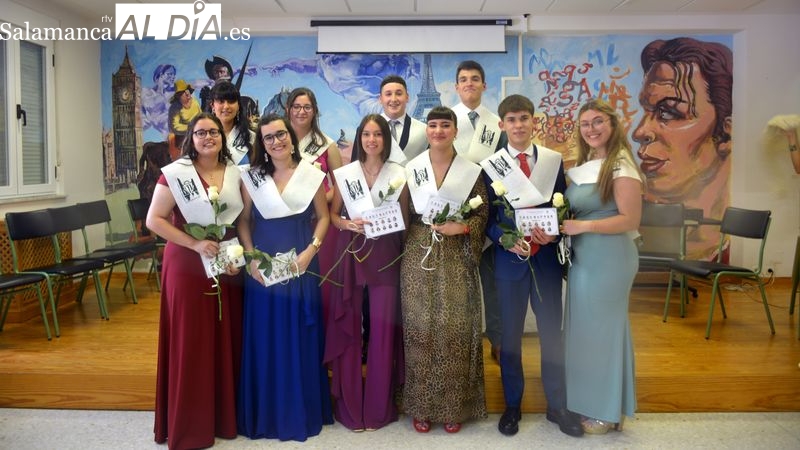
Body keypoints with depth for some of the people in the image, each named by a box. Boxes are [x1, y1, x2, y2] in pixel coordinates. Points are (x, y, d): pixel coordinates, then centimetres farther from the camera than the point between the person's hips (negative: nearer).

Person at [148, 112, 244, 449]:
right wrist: (195, 244, -17)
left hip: (227, 264, 4)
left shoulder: (234, 173, 8)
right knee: (190, 342, -1)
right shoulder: (175, 173, -5)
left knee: (228, 339, 7)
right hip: (187, 265, -4)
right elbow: (154, 220, -10)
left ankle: (225, 416, 24)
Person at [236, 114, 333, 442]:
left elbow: (323, 217, 4)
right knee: (265, 336, 5)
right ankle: (267, 411, 21)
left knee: (301, 335, 6)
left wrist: (310, 251, -10)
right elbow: (243, 221, 5)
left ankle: (303, 409, 23)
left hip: (301, 264, 0)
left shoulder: (311, 174, 1)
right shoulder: (251, 177, 4)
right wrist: (251, 258, -8)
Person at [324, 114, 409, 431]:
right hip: (351, 252, 1)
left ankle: (379, 407, 15)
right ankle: (349, 405, 16)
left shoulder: (399, 174, 4)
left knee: (383, 328, 0)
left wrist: (390, 222, -9)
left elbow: (404, 220, 9)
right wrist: (348, 224, -11)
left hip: (386, 254, 0)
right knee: (348, 327, 2)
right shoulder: (344, 173, 5)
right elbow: (332, 214, 7)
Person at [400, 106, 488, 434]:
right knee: (420, 329, 4)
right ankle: (421, 406, 18)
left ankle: (454, 406, 19)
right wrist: (405, 252, -1)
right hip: (418, 259, 1)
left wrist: (461, 227, -15)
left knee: (455, 331, 2)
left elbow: (482, 214, 3)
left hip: (456, 260, -1)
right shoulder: (410, 170, 5)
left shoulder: (471, 171, 2)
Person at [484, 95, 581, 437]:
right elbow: (486, 216, -2)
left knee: (552, 332, 10)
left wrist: (553, 232, -14)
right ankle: (512, 405, 27)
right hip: (510, 258, -1)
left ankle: (557, 405, 27)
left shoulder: (554, 160, 4)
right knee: (510, 334, 10)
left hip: (547, 257, 1)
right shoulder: (490, 165, -1)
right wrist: (506, 240, -19)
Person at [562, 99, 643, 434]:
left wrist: (582, 226, -23)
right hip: (582, 256, 8)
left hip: (608, 258, -8)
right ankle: (588, 402, 31)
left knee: (603, 328, 4)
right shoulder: (584, 165, 12)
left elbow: (630, 220, -18)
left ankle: (608, 412, 21)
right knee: (585, 328, 15)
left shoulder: (621, 166, -12)